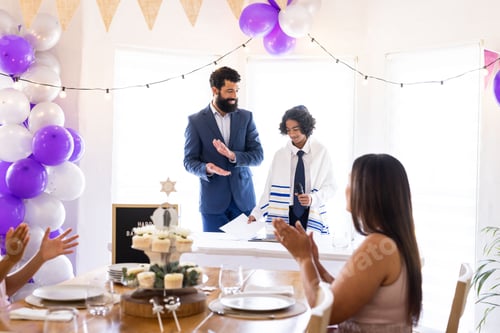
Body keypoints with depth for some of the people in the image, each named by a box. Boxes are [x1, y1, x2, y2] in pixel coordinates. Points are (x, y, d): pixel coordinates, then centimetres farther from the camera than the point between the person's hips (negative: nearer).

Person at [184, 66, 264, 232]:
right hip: (213, 201, -1)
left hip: (243, 199, 2)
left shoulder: (246, 117, 5)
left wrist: (233, 155, -17)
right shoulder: (196, 121, 0)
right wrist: (206, 168, -21)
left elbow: (258, 155, 1)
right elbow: (189, 161, 0)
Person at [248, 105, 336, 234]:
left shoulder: (321, 152, 3)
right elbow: (269, 189, 8)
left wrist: (312, 198, -15)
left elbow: (330, 186, 2)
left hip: (312, 216, -1)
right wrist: (256, 214, -1)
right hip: (283, 215, 1)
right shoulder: (280, 154, 7)